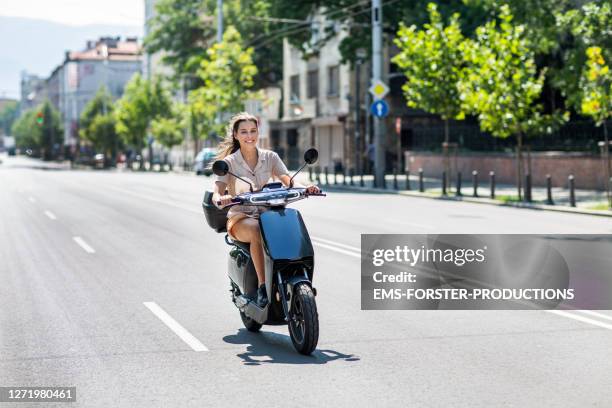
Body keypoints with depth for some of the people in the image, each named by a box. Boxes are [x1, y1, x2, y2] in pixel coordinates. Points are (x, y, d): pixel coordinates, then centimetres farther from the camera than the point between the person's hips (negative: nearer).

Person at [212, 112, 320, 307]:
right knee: (256, 230, -38)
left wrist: (305, 188, -26)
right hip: (240, 217, -3)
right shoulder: (229, 162, 0)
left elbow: (288, 181, -4)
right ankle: (262, 286, -38)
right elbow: (217, 193, -13)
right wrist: (221, 199, -38)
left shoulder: (270, 157, 8)